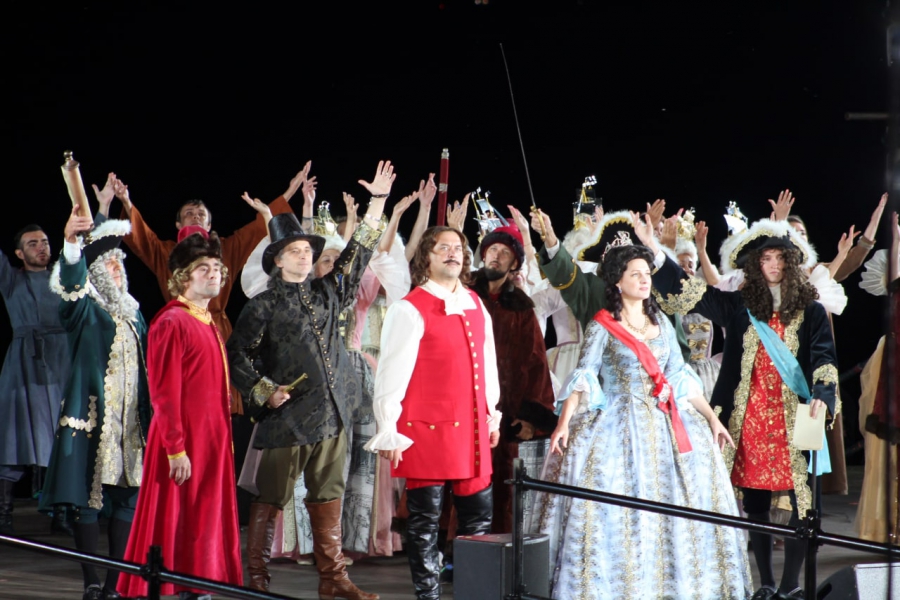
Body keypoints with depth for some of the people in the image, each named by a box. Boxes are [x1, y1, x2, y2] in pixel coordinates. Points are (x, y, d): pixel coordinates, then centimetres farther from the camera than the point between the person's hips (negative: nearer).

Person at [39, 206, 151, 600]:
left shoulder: (132, 312, 18)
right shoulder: (85, 309, -1)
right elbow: (71, 284, -24)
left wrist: (148, 413, 16)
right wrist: (72, 243, -43)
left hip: (131, 418, 6)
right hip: (92, 415, -6)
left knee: (129, 494, 3)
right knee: (89, 497, -5)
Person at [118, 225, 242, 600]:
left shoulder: (211, 325, 15)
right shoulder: (172, 323, -12)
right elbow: (164, 393, -16)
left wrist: (223, 439, 15)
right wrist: (176, 449, -19)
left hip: (212, 440, 8)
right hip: (183, 442, -8)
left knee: (205, 523, 10)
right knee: (169, 524, -5)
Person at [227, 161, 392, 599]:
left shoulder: (326, 293, 13)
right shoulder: (263, 306, -2)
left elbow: (357, 255, 17)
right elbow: (238, 355, 0)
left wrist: (377, 202, 14)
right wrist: (264, 391, -10)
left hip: (331, 415, 5)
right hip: (287, 417, -5)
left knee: (328, 499, 8)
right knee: (270, 500, 1)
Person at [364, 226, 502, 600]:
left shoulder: (475, 306, 11)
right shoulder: (410, 310, -10)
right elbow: (391, 372, -11)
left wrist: (492, 414, 18)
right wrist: (388, 432, -12)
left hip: (471, 428, 6)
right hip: (428, 428, -6)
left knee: (479, 513, 10)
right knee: (425, 519, 2)